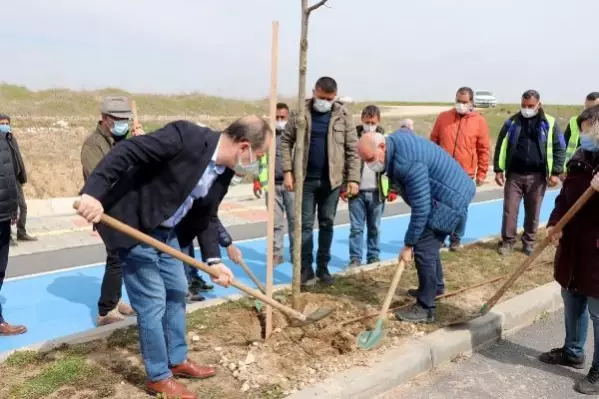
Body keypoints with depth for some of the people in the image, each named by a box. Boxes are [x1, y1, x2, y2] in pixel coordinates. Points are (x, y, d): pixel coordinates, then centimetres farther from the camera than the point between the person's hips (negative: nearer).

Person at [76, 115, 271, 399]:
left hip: (167, 232, 9)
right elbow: (125, 151, -30)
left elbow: (207, 217, 7)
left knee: (177, 293, 17)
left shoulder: (225, 171, -2)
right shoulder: (185, 136, -27)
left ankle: (178, 360, 36)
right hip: (133, 226, -8)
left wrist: (214, 260, 0)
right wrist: (94, 192, -38)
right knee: (153, 302, -2)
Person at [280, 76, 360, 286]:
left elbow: (352, 149, -1)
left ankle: (323, 267, 21)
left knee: (327, 223, 9)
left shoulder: (343, 115, -1)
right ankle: (306, 268, 12)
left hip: (332, 180, 0)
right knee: (305, 224, 4)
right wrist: (287, 170, -7)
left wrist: (353, 178, -7)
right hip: (306, 178, 0)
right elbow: (286, 141, 2)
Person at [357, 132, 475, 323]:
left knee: (423, 249, -11)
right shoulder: (395, 142, -1)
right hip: (448, 193, 10)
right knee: (428, 244, 22)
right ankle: (435, 286, 43)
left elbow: (421, 208, -30)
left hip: (450, 199, -10)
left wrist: (408, 245, -22)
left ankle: (425, 309, -3)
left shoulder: (407, 163, -32)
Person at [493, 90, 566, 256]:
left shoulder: (549, 123, 1)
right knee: (510, 209, 1)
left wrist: (556, 172, -5)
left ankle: (529, 242, 23)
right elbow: (500, 146, 6)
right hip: (514, 175, 1)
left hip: (537, 176, 0)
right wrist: (498, 170, 1)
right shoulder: (512, 122, 4)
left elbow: (560, 148, 2)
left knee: (533, 212, 8)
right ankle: (508, 241, 14)